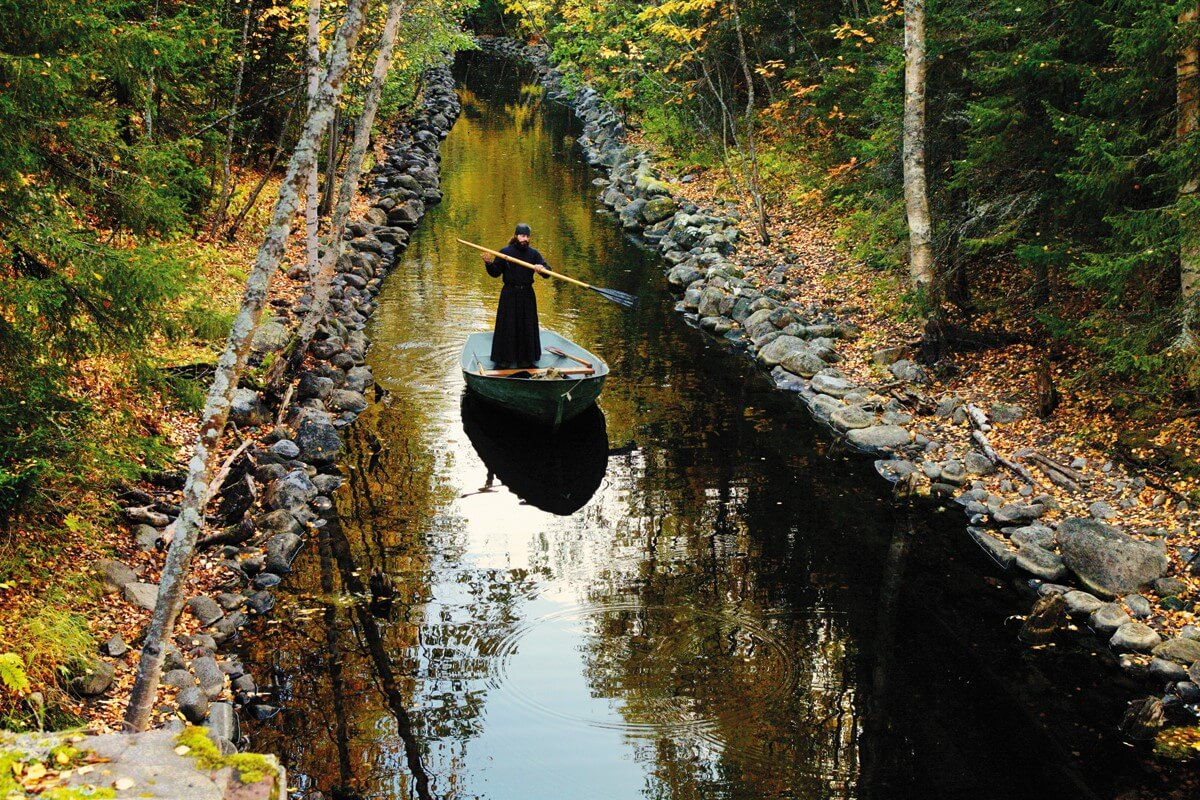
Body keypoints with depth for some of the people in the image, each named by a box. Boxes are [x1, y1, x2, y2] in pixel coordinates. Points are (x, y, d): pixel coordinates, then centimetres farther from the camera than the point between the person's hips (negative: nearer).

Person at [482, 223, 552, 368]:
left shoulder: (533, 253, 3)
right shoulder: (505, 252, -2)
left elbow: (547, 270, -7)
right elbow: (495, 273, 1)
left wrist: (542, 268, -30)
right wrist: (489, 264, -19)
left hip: (527, 294, 2)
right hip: (509, 294, -2)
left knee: (527, 327, 5)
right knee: (507, 327, 0)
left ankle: (525, 359, 16)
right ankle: (503, 359, 8)